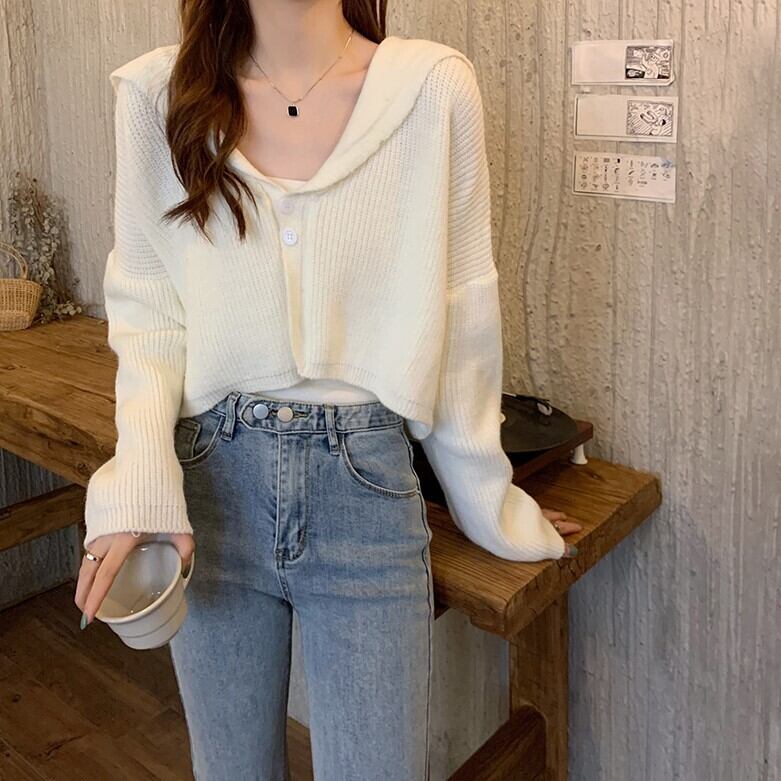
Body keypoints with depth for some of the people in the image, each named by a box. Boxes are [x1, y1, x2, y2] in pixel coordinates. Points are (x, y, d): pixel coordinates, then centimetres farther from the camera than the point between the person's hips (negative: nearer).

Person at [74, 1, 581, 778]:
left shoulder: (433, 86, -6)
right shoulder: (158, 93, -1)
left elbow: (459, 319, 0)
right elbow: (146, 307, 2)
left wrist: (489, 504, 7)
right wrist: (141, 477, -15)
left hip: (366, 481, -1)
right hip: (210, 478, 2)